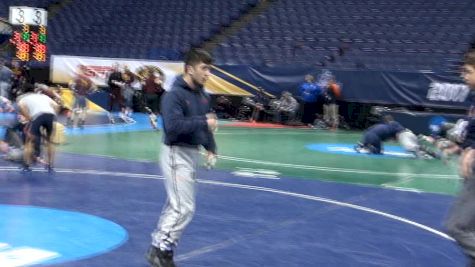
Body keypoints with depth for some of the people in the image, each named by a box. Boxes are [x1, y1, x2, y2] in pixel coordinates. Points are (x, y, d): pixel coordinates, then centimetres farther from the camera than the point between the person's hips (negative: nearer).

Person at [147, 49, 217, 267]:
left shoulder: (203, 96, 9)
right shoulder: (174, 94, -17)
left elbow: (206, 125, 17)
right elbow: (173, 126, -28)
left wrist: (210, 148, 5)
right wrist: (202, 122, -24)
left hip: (192, 154, 9)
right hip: (176, 154, -9)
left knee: (175, 206, 16)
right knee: (184, 208, -10)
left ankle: (158, 248, 28)